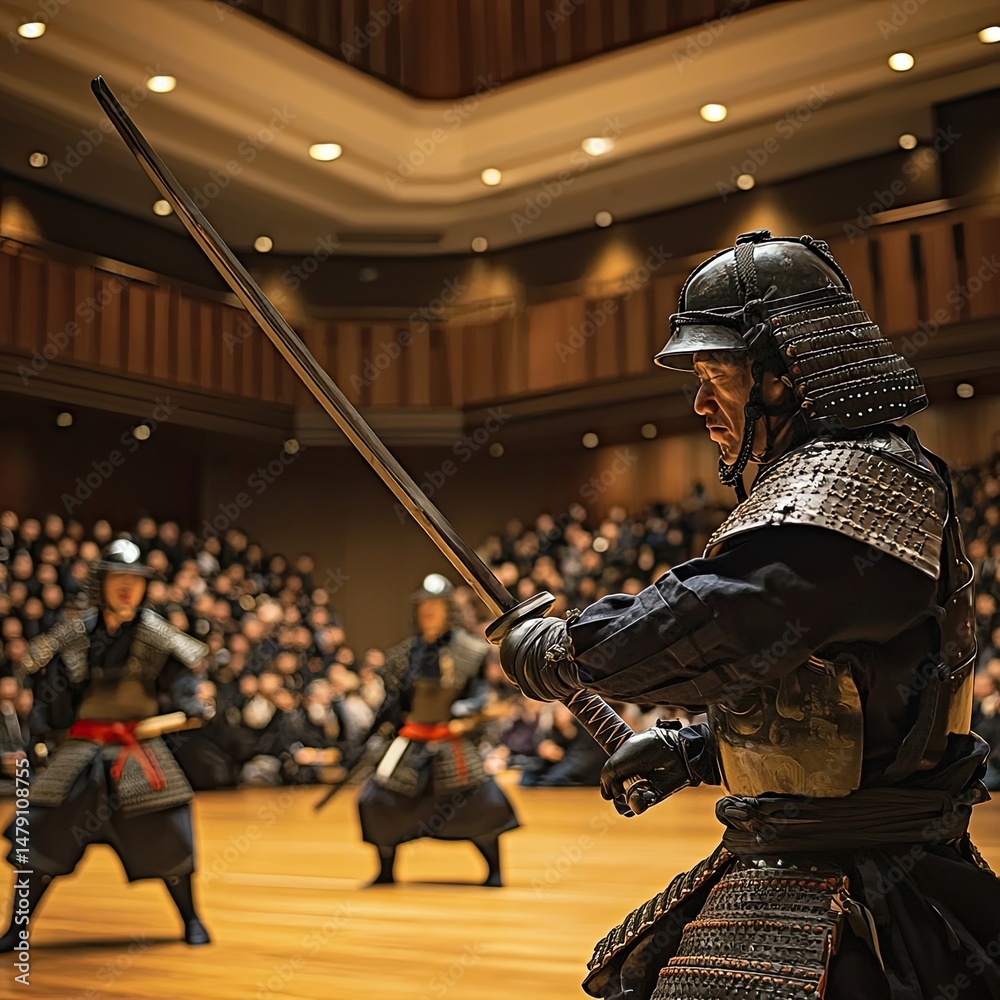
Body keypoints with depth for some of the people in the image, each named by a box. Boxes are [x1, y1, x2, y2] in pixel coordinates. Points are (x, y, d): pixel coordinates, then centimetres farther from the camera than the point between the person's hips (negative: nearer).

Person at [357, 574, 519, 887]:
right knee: (377, 800, -1)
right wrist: (377, 730, 2)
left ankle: (495, 871, 8)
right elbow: (394, 698, 11)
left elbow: (480, 691, -8)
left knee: (481, 800, -12)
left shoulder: (468, 650, -6)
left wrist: (466, 709, -27)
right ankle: (386, 871, 19)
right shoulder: (405, 653, 5)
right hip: (412, 739, 3)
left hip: (452, 739, -3)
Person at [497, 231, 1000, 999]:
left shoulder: (855, 480, -17)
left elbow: (712, 629, -28)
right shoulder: (822, 477, 16)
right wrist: (695, 751, 15)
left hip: (838, 890, -10)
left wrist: (562, 651, -12)